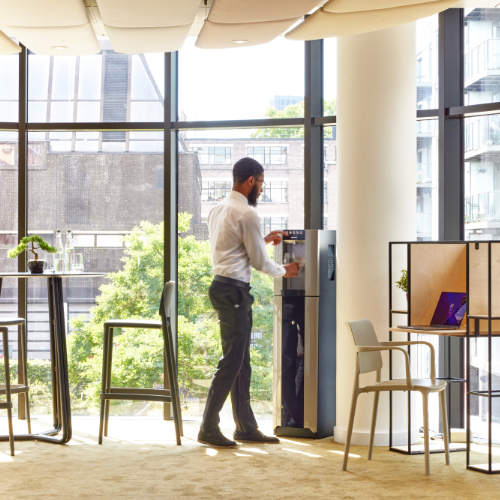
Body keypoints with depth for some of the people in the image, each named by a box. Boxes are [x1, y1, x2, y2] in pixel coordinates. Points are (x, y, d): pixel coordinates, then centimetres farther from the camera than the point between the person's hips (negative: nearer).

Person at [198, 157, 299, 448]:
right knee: (232, 362, -6)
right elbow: (259, 262, -9)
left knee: (241, 361, 13)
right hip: (234, 290, -10)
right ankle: (208, 428, -2)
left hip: (224, 287, 10)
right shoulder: (247, 213, -14)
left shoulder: (219, 209, 15)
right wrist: (285, 271, 9)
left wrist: (264, 240, 26)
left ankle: (246, 426, 19)